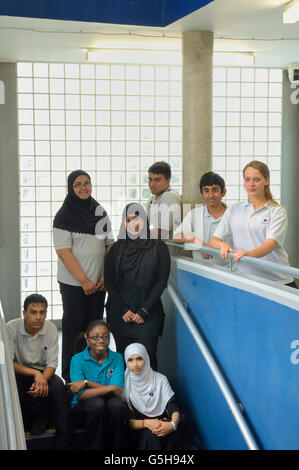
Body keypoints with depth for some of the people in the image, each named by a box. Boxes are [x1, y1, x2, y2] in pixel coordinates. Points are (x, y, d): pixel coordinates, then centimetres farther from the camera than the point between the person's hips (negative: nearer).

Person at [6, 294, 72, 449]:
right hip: (19, 374, -1)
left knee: (58, 385, -31)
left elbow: (52, 364, -8)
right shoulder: (11, 328, -14)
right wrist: (35, 373, -31)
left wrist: (41, 380, -30)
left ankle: (63, 444, -22)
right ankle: (41, 415, -13)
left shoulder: (51, 329, -7)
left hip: (42, 374, 1)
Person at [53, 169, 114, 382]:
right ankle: (71, 376, 13)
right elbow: (64, 252, -13)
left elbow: (110, 245, 10)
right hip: (74, 284, -5)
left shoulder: (100, 212, 8)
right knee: (74, 328, 2)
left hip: (99, 283, 5)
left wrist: (107, 275, -2)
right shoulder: (64, 216, -8)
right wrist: (84, 280, -16)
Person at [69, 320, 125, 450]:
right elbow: (81, 395, -17)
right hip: (82, 409, -2)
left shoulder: (117, 358, 0)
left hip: (109, 411, 2)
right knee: (97, 403, -32)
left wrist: (87, 383, -18)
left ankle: (115, 448, -14)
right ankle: (93, 447, -18)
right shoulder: (78, 359, -5)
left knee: (116, 403, -30)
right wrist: (109, 388, -22)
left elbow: (118, 392, -13)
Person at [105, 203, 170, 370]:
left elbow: (162, 281, -2)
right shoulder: (117, 248, 9)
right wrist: (123, 310, -4)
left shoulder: (158, 247, 2)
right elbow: (109, 281, 6)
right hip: (119, 315, 2)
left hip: (148, 315, -2)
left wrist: (144, 311, -8)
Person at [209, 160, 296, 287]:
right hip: (244, 280, 2)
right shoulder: (234, 210, 12)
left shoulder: (277, 211, 1)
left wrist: (249, 254, -33)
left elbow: (271, 243, -14)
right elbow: (213, 240, 8)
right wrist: (222, 244, -16)